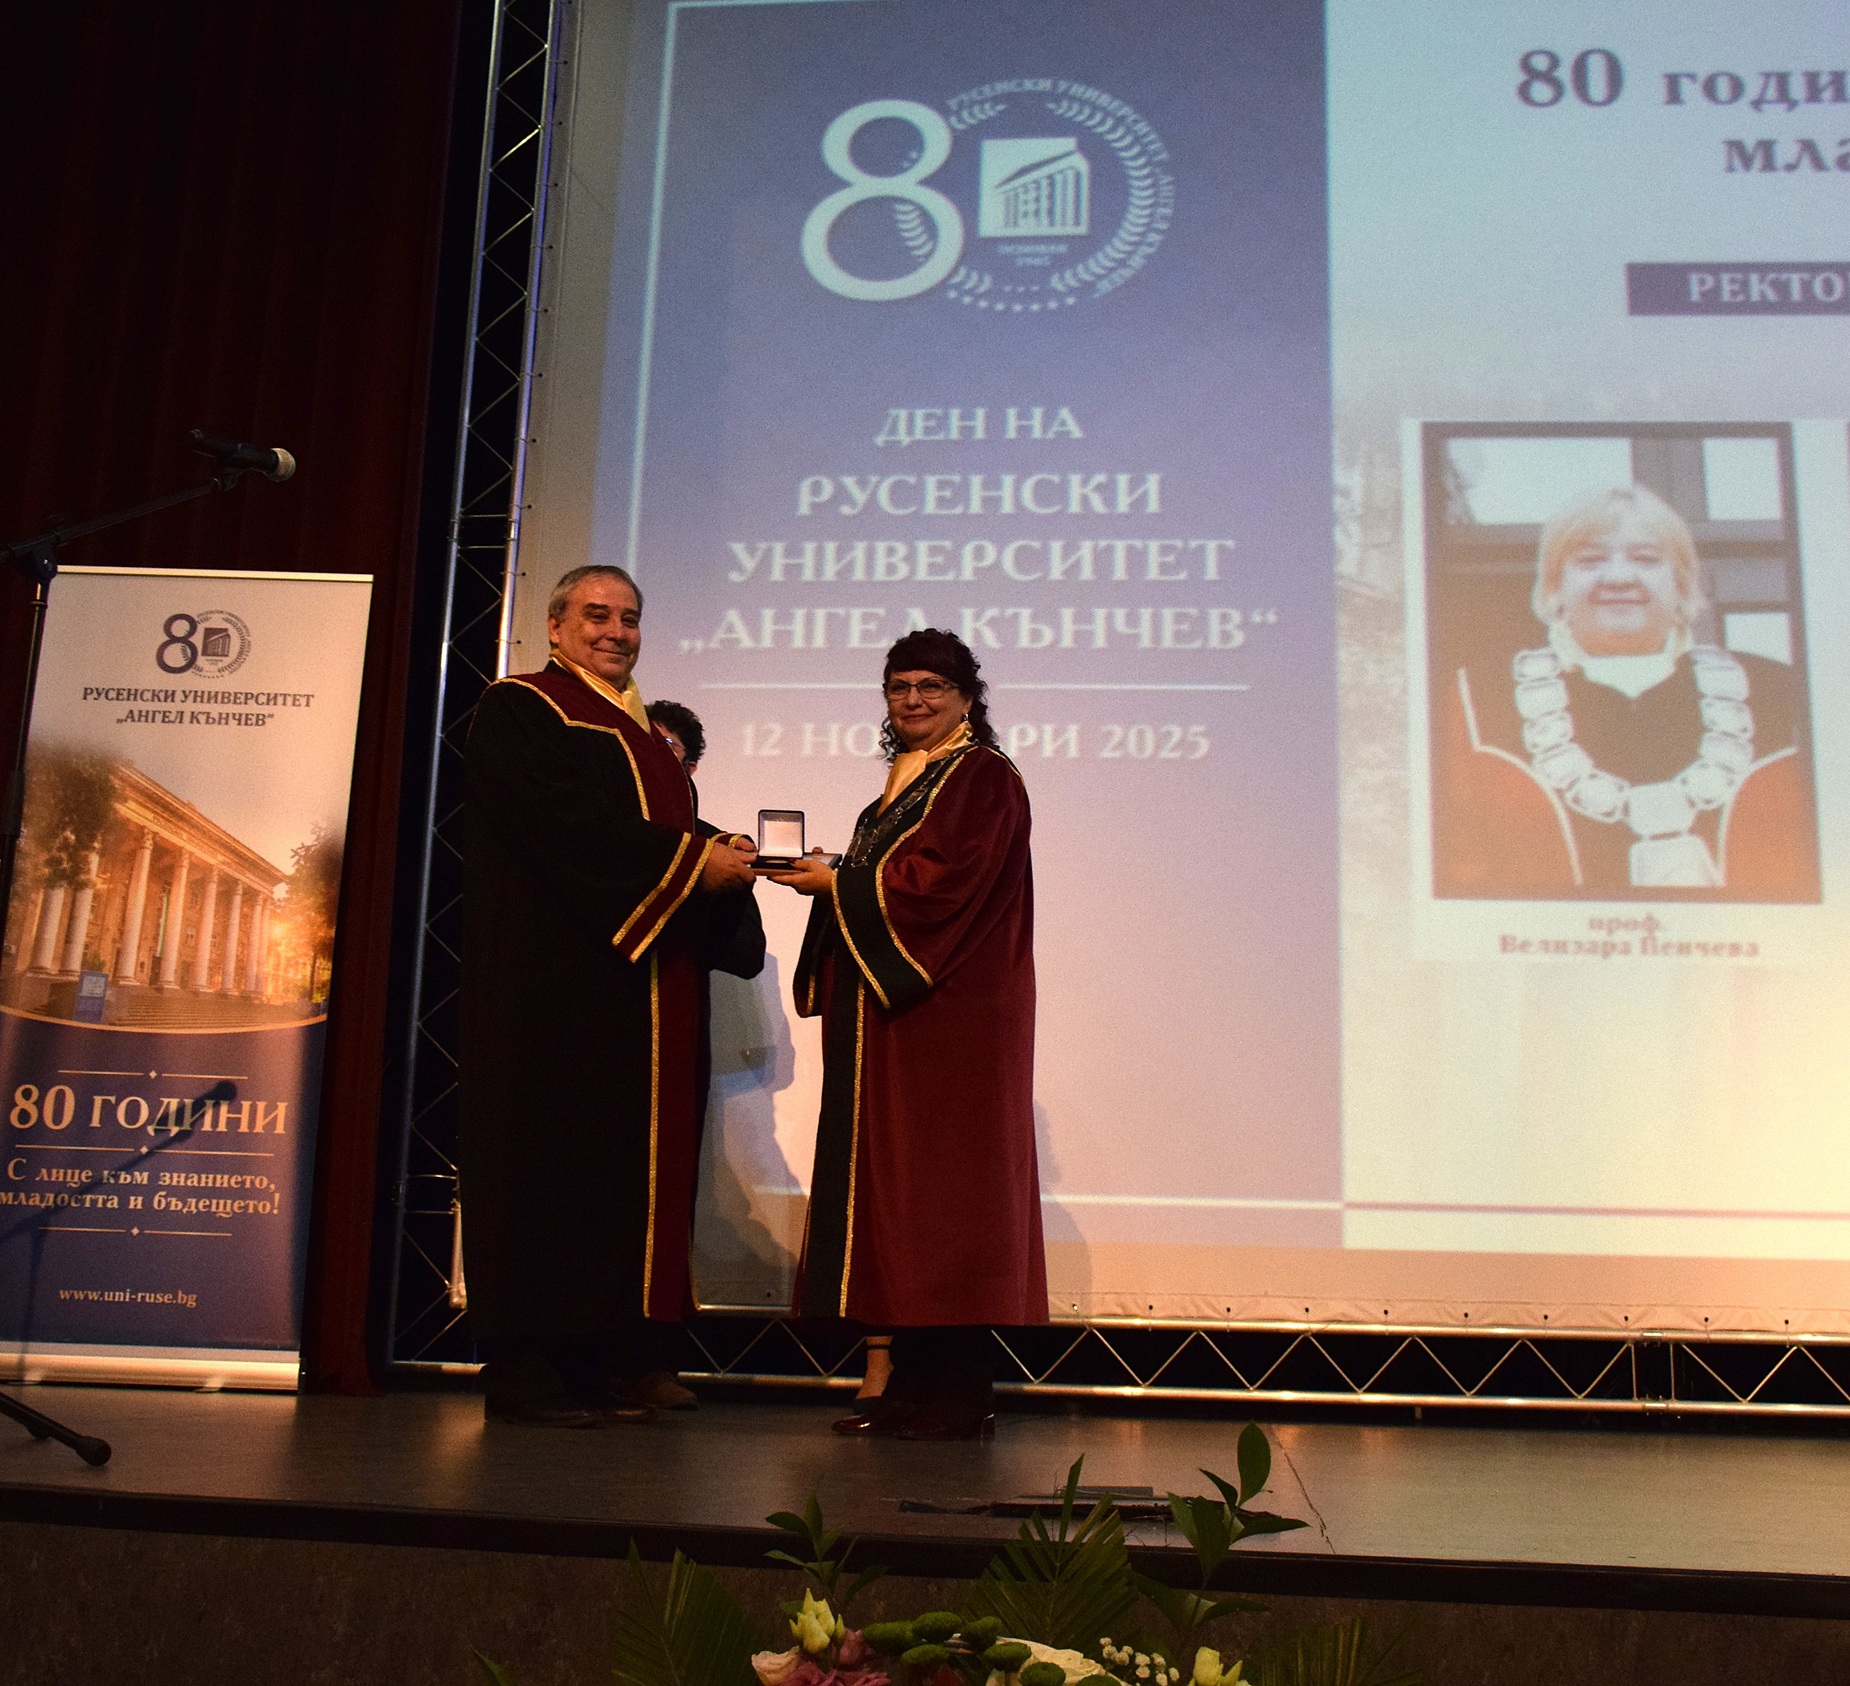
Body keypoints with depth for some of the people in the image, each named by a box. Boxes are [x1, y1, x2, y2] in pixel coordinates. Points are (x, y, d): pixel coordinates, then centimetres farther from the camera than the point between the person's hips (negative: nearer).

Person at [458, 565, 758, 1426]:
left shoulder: (648, 737, 26)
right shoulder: (519, 710, 0)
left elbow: (670, 836, 19)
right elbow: (569, 825, -15)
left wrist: (725, 860, -4)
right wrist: (690, 859, -16)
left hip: (641, 992, 8)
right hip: (554, 989, -8)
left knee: (624, 1160, 4)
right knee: (552, 1156, -8)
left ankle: (604, 1365, 7)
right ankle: (526, 1370, -3)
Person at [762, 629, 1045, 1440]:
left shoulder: (985, 777, -5)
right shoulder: (906, 780, 22)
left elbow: (946, 880, -17)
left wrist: (840, 882, -11)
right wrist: (827, 879, 4)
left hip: (951, 1015, -9)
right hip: (889, 1014, 9)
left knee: (944, 1185, -9)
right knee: (896, 1184, 6)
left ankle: (961, 1394, -4)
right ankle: (914, 1384, 11)